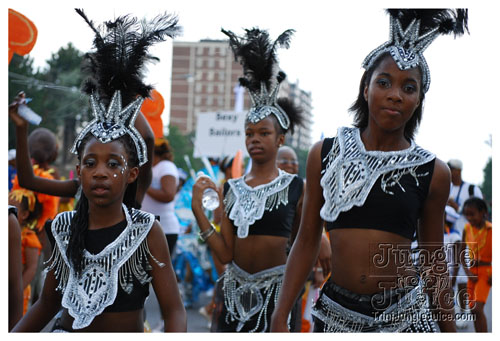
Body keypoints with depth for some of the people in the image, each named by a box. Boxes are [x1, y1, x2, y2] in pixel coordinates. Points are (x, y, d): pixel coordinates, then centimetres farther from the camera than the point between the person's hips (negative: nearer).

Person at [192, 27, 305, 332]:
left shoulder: (296, 187, -3)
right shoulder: (232, 188, 6)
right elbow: (226, 253, -1)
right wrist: (198, 209, -6)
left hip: (277, 290, -3)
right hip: (237, 289, 3)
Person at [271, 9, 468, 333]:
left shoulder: (433, 172, 0)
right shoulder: (325, 154, 2)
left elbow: (434, 259, 8)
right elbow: (307, 241, 5)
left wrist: (450, 330, 9)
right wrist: (280, 319, 1)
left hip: (405, 315, 0)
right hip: (337, 312, 1)